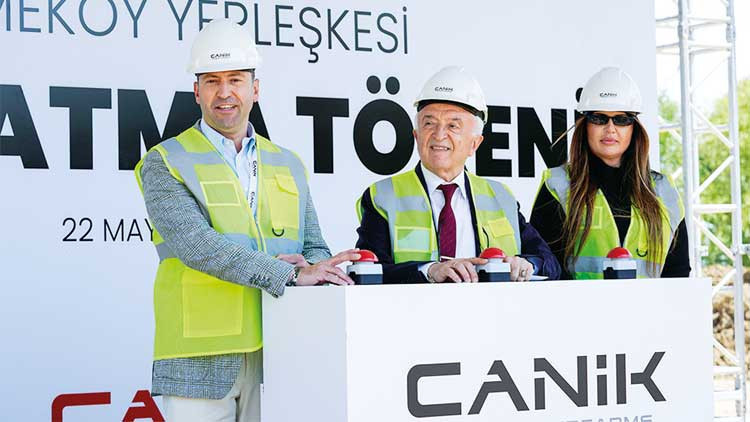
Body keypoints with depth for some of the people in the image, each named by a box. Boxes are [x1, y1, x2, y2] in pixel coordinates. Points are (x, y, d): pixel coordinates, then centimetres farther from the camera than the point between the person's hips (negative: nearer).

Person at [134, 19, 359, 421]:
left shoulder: (288, 166, 16)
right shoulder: (165, 164, 0)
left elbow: (316, 251, 17)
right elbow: (195, 244, -16)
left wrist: (311, 266, -9)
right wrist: (290, 274, -23)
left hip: (277, 358, 4)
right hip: (201, 363, -4)